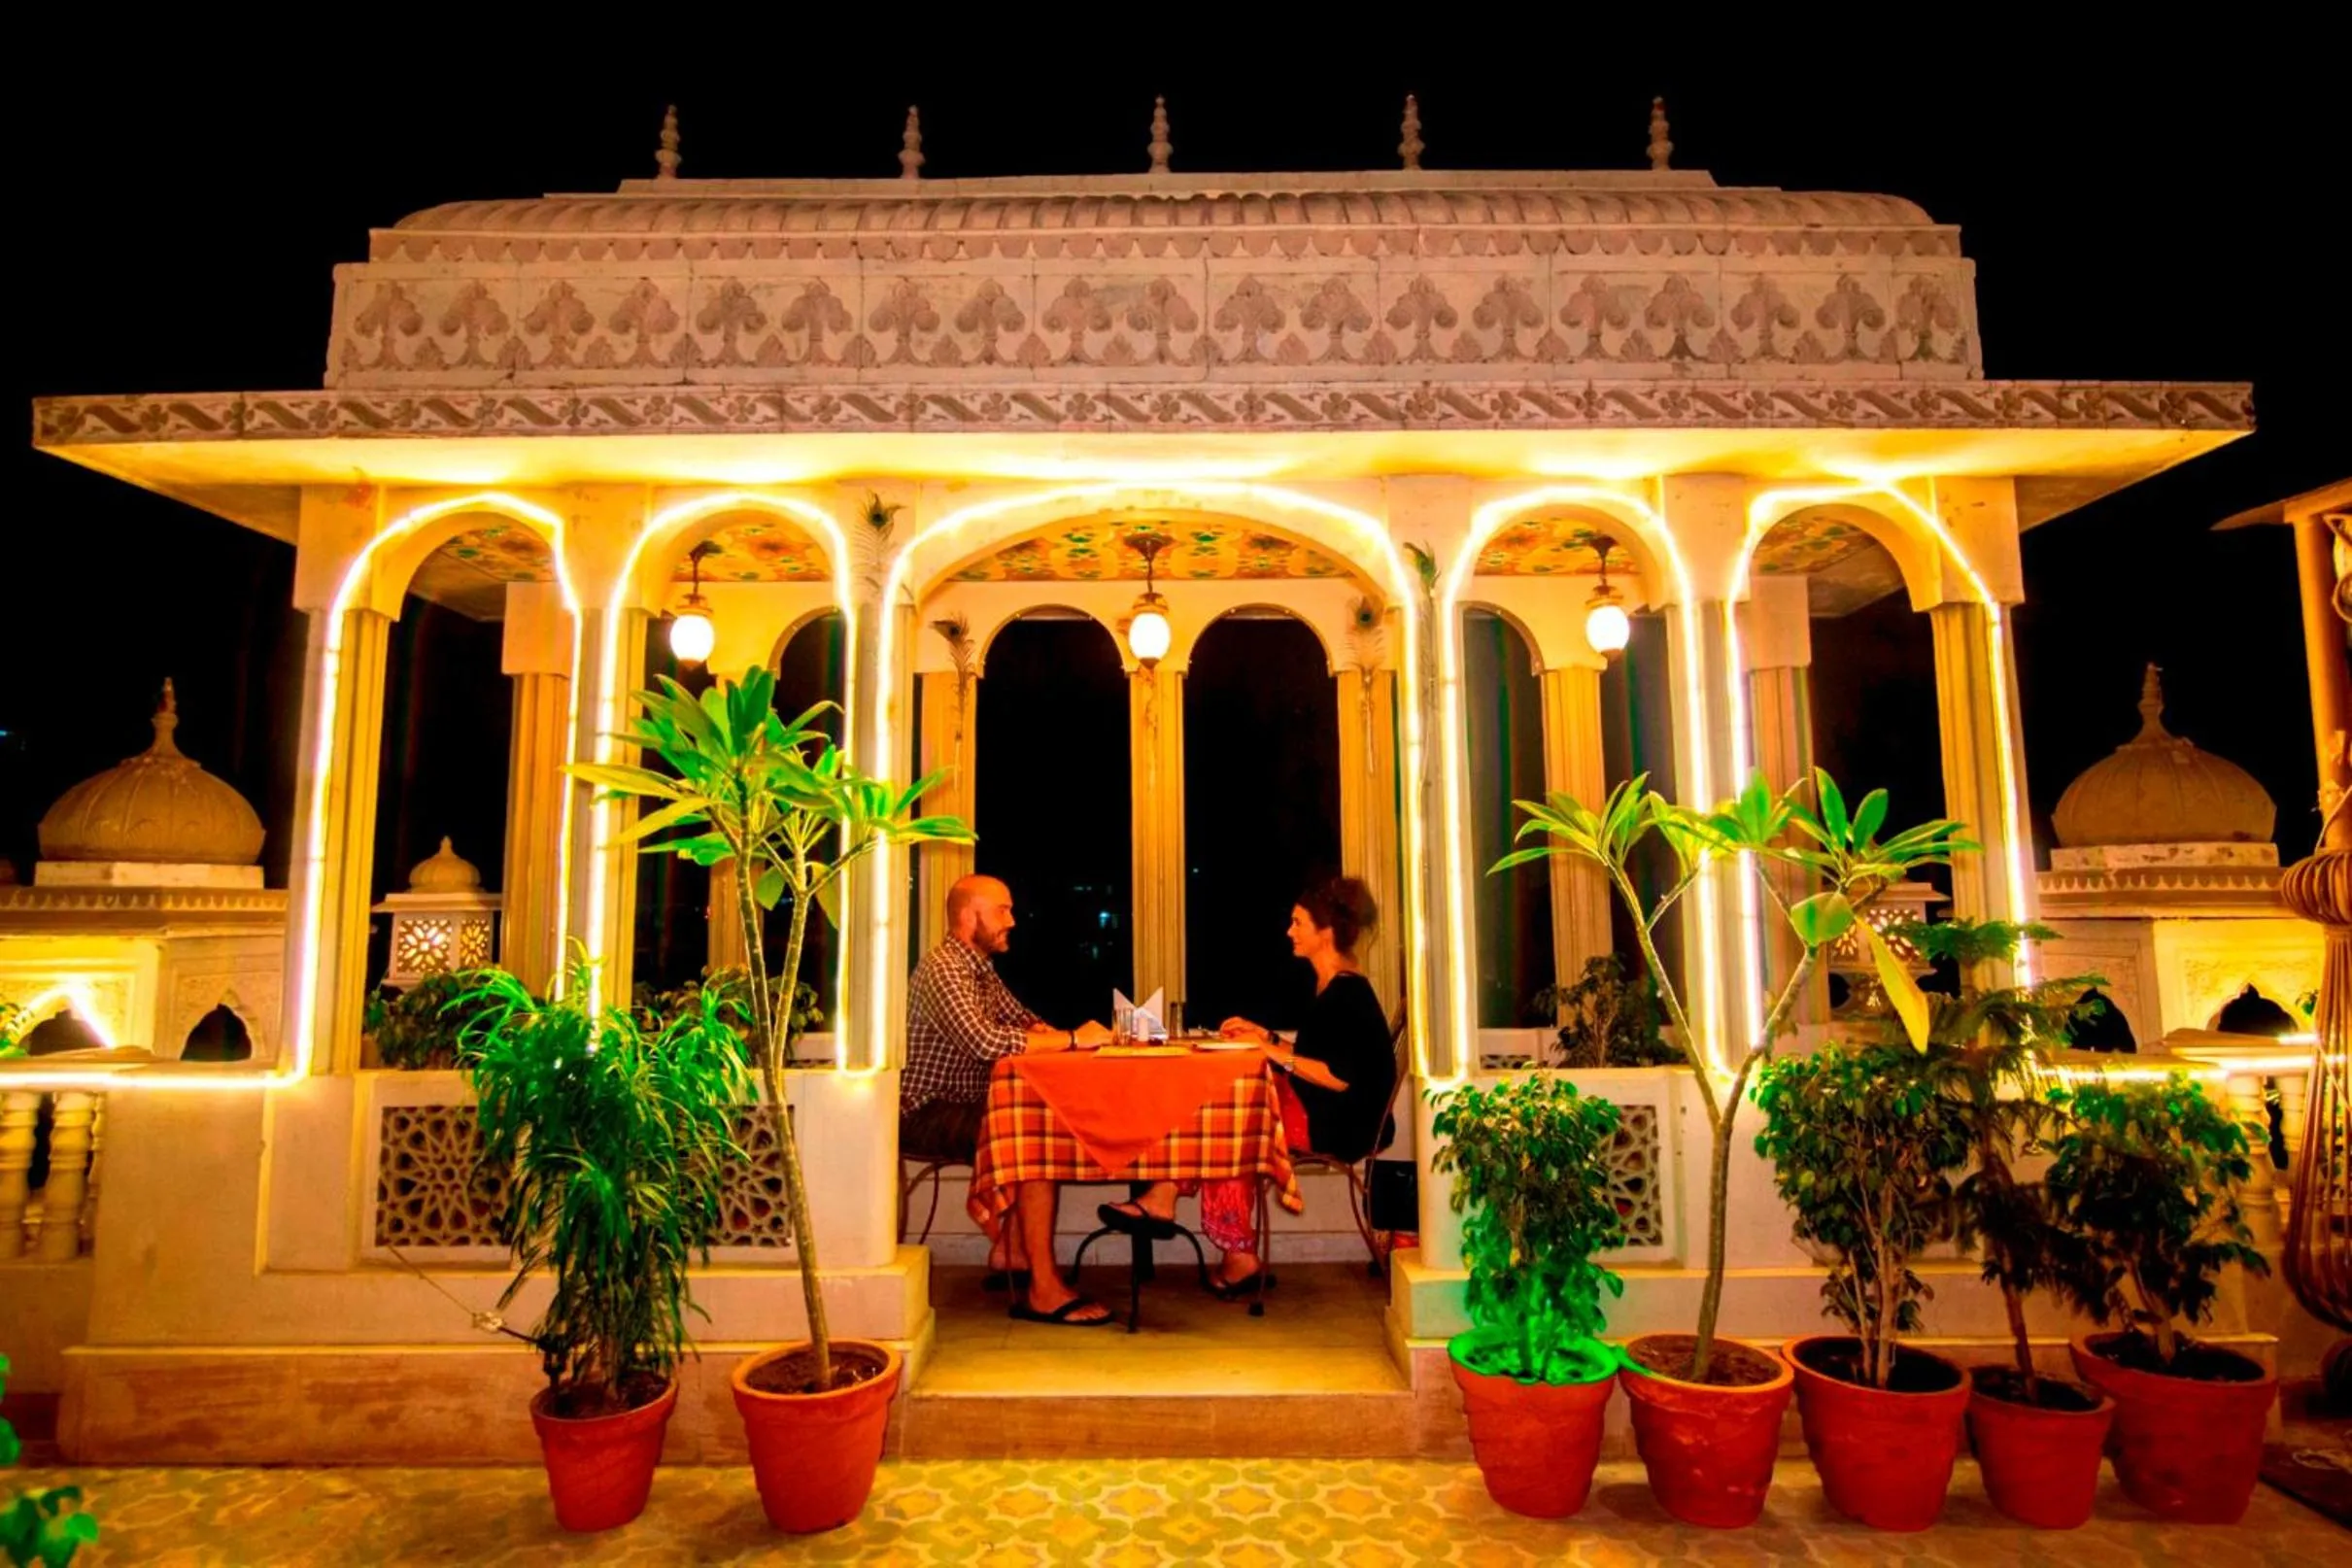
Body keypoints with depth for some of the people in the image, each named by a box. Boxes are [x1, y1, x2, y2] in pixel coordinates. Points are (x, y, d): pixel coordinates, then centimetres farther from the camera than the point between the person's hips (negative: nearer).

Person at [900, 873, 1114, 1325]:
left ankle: (1008, 1254, 9)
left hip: (962, 1107, 10)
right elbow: (985, 1041, -33)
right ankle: (1044, 1291, -21)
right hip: (926, 1115, -10)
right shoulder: (942, 968, -19)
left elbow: (1022, 1019, 19)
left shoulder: (983, 967, 13)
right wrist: (1072, 1039, -26)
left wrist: (1043, 1032, -7)